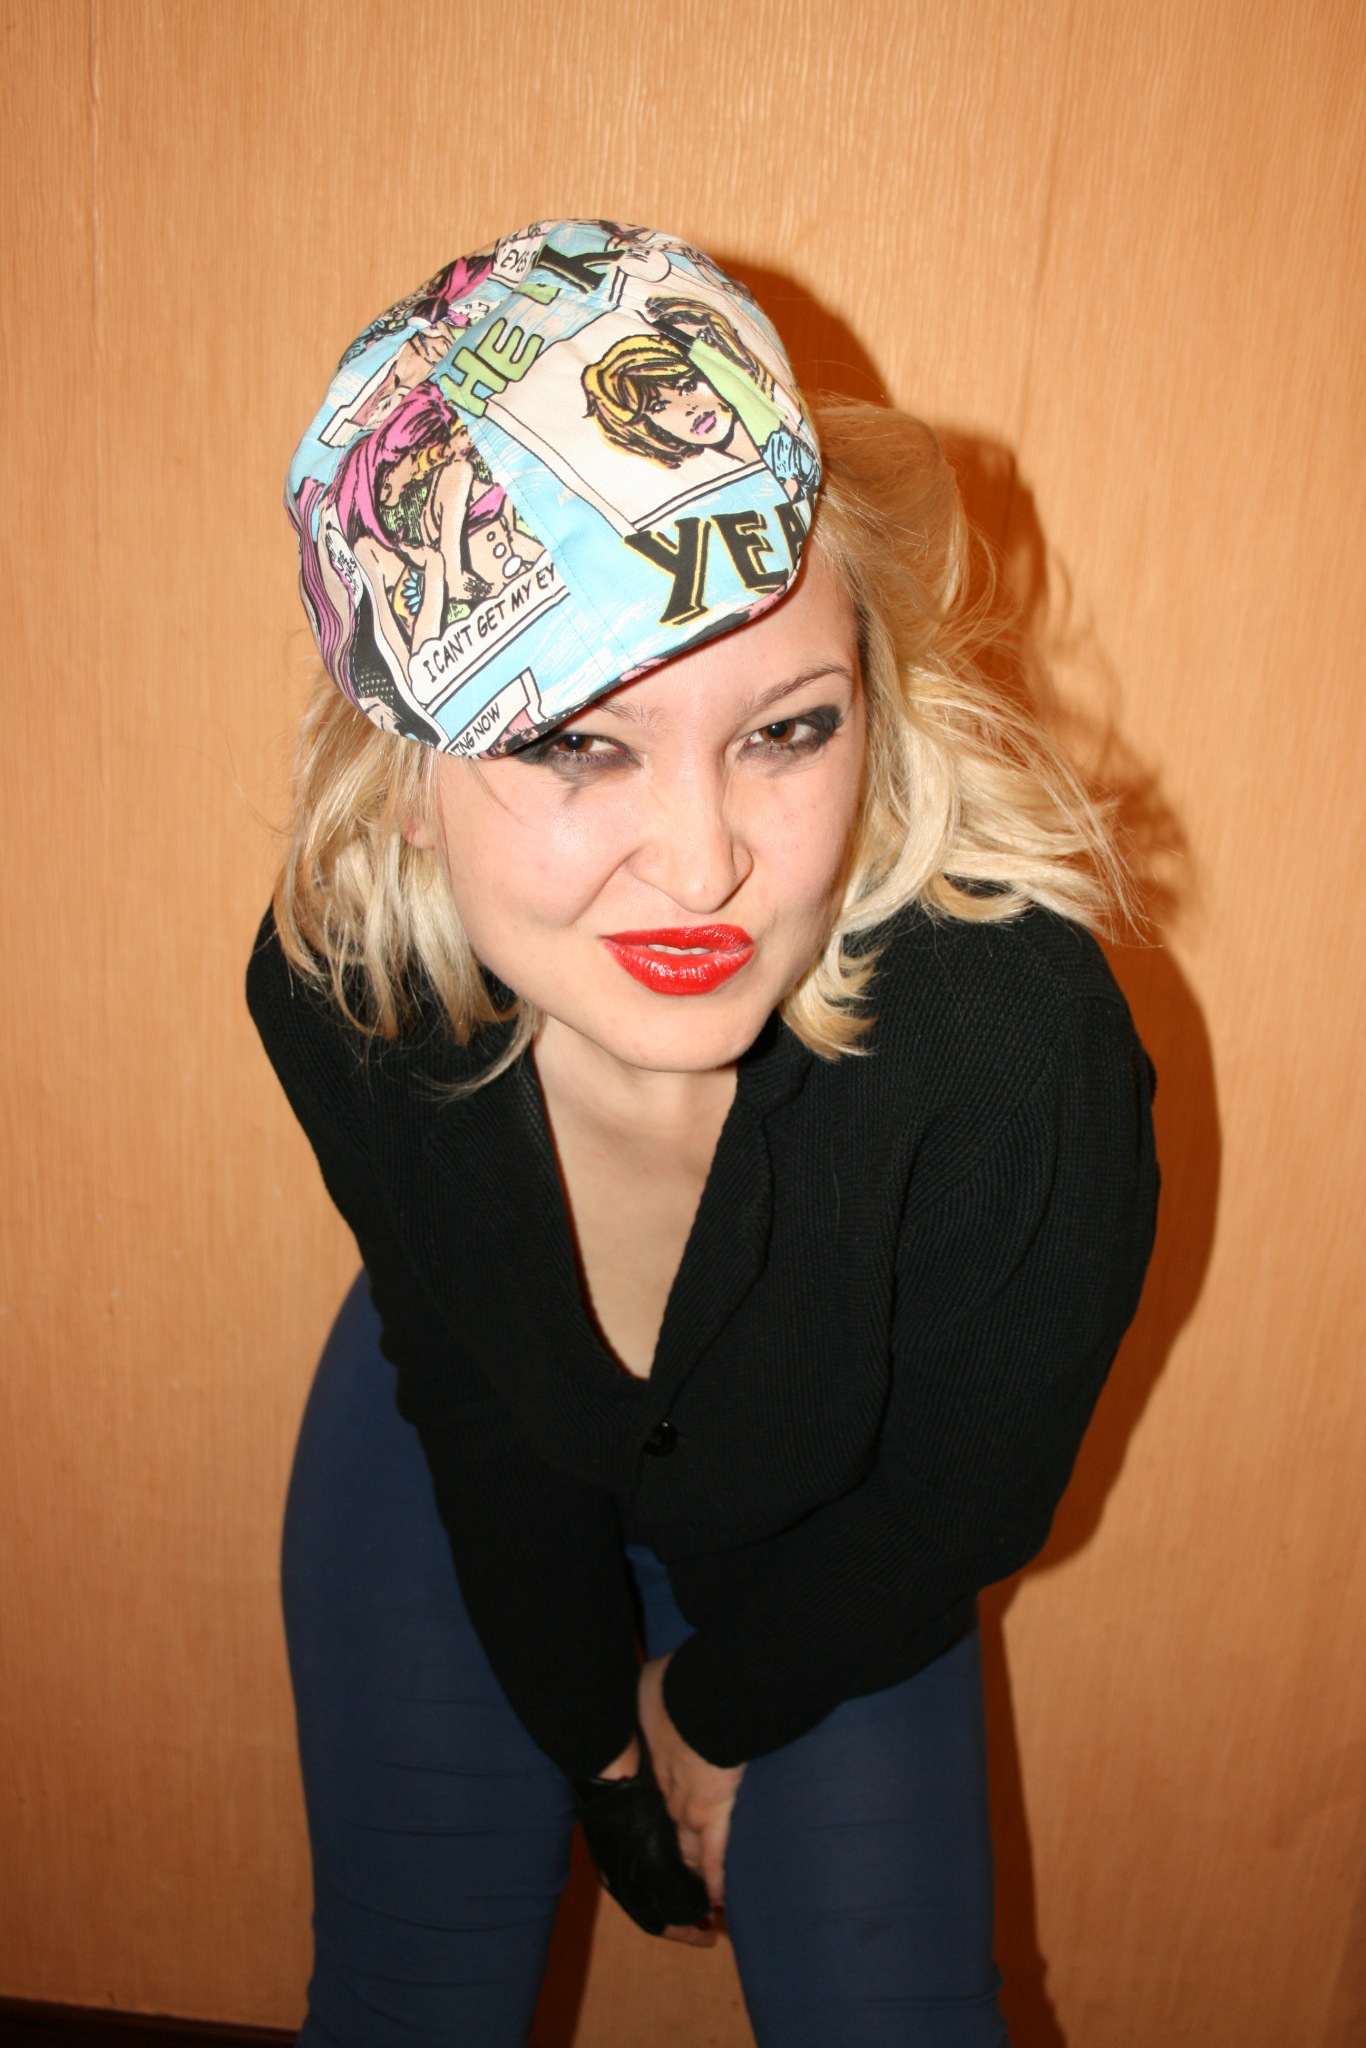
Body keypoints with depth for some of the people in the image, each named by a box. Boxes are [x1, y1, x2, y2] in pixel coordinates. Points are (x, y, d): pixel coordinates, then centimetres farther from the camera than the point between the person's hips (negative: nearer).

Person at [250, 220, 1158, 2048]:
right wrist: (596, 1733, -3)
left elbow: (958, 1503, -19)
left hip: (829, 1535, -1)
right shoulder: (340, 987, -31)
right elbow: (468, 1397, -12)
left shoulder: (1021, 1048, -40)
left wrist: (712, 1714, -4)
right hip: (465, 1470, 2)